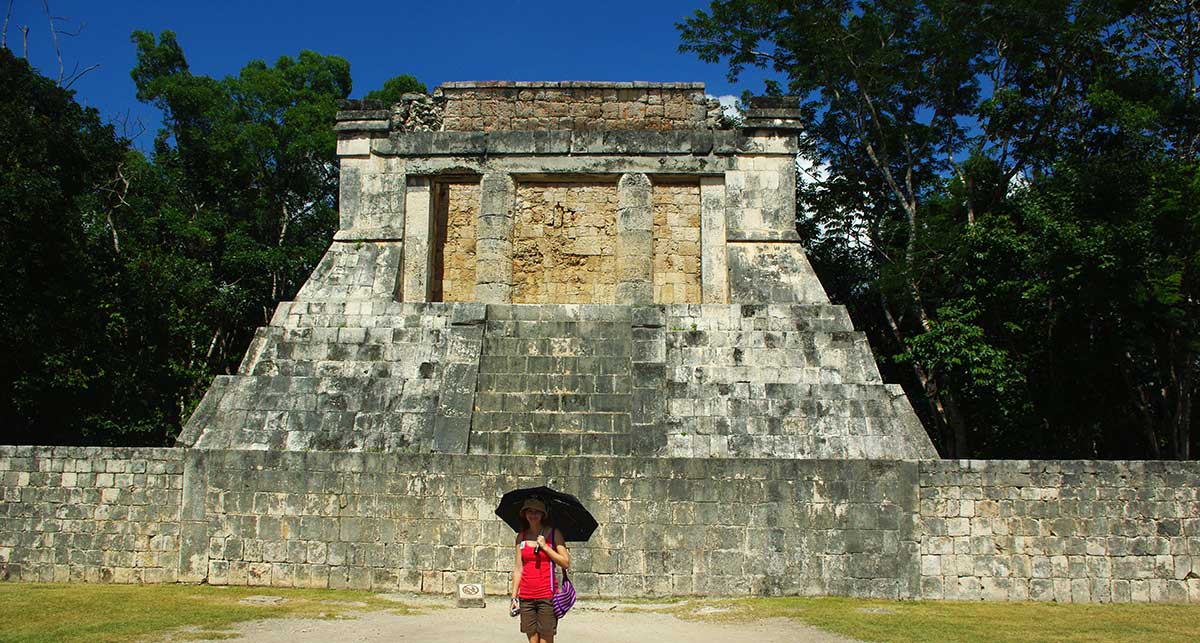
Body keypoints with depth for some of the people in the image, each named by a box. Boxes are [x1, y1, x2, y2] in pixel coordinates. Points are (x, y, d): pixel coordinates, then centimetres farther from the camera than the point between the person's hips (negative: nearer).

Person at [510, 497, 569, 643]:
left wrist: (545, 547, -11)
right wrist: (514, 596, 8)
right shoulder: (521, 536, 10)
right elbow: (518, 568, 12)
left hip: (546, 594, -3)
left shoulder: (553, 534, 1)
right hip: (526, 596, 3)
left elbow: (566, 563, -5)